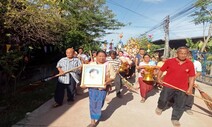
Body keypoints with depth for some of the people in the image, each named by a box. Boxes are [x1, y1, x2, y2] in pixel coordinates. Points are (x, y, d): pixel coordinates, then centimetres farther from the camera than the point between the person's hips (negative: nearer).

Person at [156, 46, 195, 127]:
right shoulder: (169, 61, -6)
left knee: (180, 105, 9)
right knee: (163, 99, 11)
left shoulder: (190, 64, -1)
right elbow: (161, 70, 4)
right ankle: (160, 107, 44)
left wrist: (190, 88, -3)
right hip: (168, 85, -1)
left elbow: (191, 77, 3)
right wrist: (159, 78, -9)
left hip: (182, 88, 2)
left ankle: (175, 119, 29)